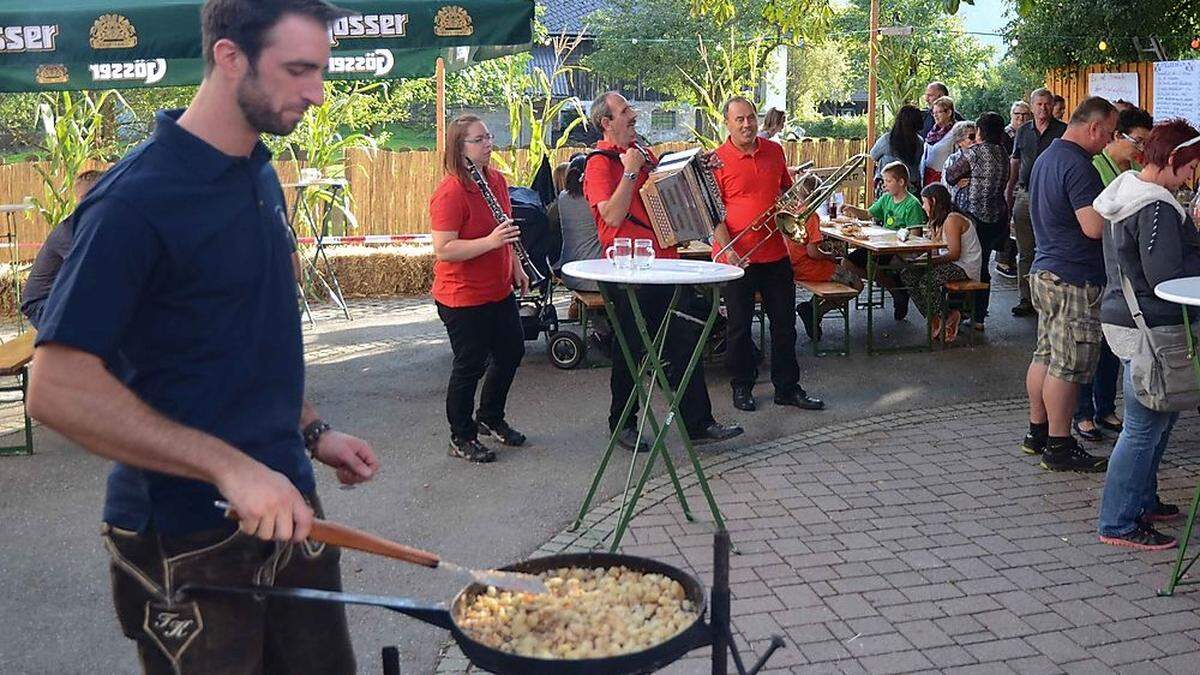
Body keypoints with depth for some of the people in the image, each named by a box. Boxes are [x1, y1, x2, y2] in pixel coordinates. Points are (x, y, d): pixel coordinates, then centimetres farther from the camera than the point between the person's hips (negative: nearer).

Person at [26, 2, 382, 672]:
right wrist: (230, 465, -28)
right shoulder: (137, 199, -18)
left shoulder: (262, 175, 8)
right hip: (186, 540, -7)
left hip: (287, 502, 8)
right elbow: (57, 388, -22)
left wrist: (312, 431, 12)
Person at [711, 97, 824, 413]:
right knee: (739, 325, 7)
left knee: (784, 323, 10)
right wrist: (728, 249, -21)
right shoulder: (717, 160, -8)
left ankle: (787, 387, 21)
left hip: (775, 252, 5)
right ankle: (742, 387, 21)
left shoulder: (774, 151, 7)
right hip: (738, 256, -5)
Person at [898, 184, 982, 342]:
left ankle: (948, 317, -10)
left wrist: (929, 260, -23)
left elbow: (954, 254, -22)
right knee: (907, 274, -6)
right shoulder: (940, 220, 16)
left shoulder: (952, 220, -15)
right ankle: (933, 318, -6)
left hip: (965, 268, -10)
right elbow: (936, 250, 8)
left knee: (926, 281, -32)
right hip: (952, 265, 10)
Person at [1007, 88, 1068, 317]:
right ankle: (1026, 298, 13)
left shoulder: (1062, 131, -1)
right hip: (1024, 195, 4)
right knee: (1025, 252, 7)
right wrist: (1009, 190, 15)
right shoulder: (1023, 131, 12)